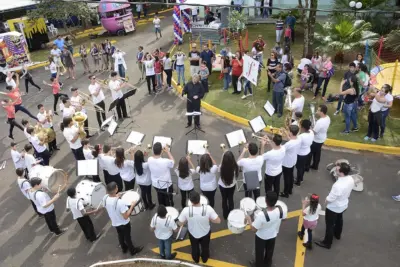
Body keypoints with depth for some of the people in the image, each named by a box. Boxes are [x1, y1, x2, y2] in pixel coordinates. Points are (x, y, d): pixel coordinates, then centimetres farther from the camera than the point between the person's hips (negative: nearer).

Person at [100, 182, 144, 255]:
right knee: (127, 237, 20)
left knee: (120, 235, 31)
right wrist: (132, 206, -22)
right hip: (124, 223, -5)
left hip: (114, 223, 5)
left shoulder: (105, 198, -22)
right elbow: (126, 217, -29)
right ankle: (133, 250, 45)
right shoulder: (120, 202, -40)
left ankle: (124, 248, 55)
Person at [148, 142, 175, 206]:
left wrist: (156, 151, -2)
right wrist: (168, 151, -6)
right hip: (166, 185, -5)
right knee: (168, 201, 21)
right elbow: (173, 161, -12)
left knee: (160, 200, 30)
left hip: (156, 184, 5)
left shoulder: (149, 160, -21)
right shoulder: (165, 161, -36)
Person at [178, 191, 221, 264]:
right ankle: (204, 259, 59)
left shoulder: (186, 210, -35)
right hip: (205, 233, 0)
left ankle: (196, 259, 60)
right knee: (205, 247, 32)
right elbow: (218, 221, -23)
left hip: (193, 233, 0)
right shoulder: (208, 208, -34)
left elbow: (180, 223, -19)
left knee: (194, 247, 33)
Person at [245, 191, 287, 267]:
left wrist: (249, 220, -15)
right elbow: (284, 218, -6)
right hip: (273, 235, 4)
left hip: (261, 236, -4)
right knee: (269, 251, 32)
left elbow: (254, 229, -31)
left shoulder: (261, 215, -43)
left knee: (260, 252, 26)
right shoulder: (281, 209, -30)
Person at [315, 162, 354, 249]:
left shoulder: (338, 185, -42)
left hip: (334, 208, -8)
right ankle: (337, 234, 59)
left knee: (329, 225, 13)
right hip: (344, 205, 8)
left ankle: (327, 243, 33)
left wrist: (326, 200, -7)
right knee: (339, 219, 33)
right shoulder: (351, 179, -17)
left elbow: (330, 199, -29)